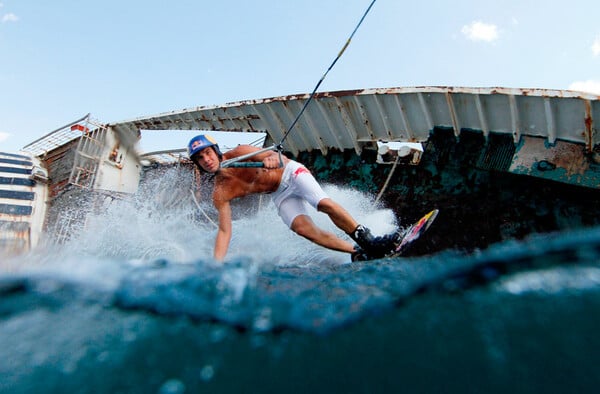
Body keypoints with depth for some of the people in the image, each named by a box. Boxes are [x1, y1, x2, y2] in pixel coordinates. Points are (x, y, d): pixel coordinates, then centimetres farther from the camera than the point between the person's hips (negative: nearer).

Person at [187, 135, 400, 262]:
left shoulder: (239, 153, -17)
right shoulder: (219, 194, -9)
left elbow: (274, 155, -22)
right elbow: (224, 231, -7)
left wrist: (273, 158, -48)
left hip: (290, 173, -3)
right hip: (281, 195, 3)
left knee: (324, 203, -23)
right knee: (303, 228, -18)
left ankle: (370, 241, -13)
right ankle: (357, 252, -13)